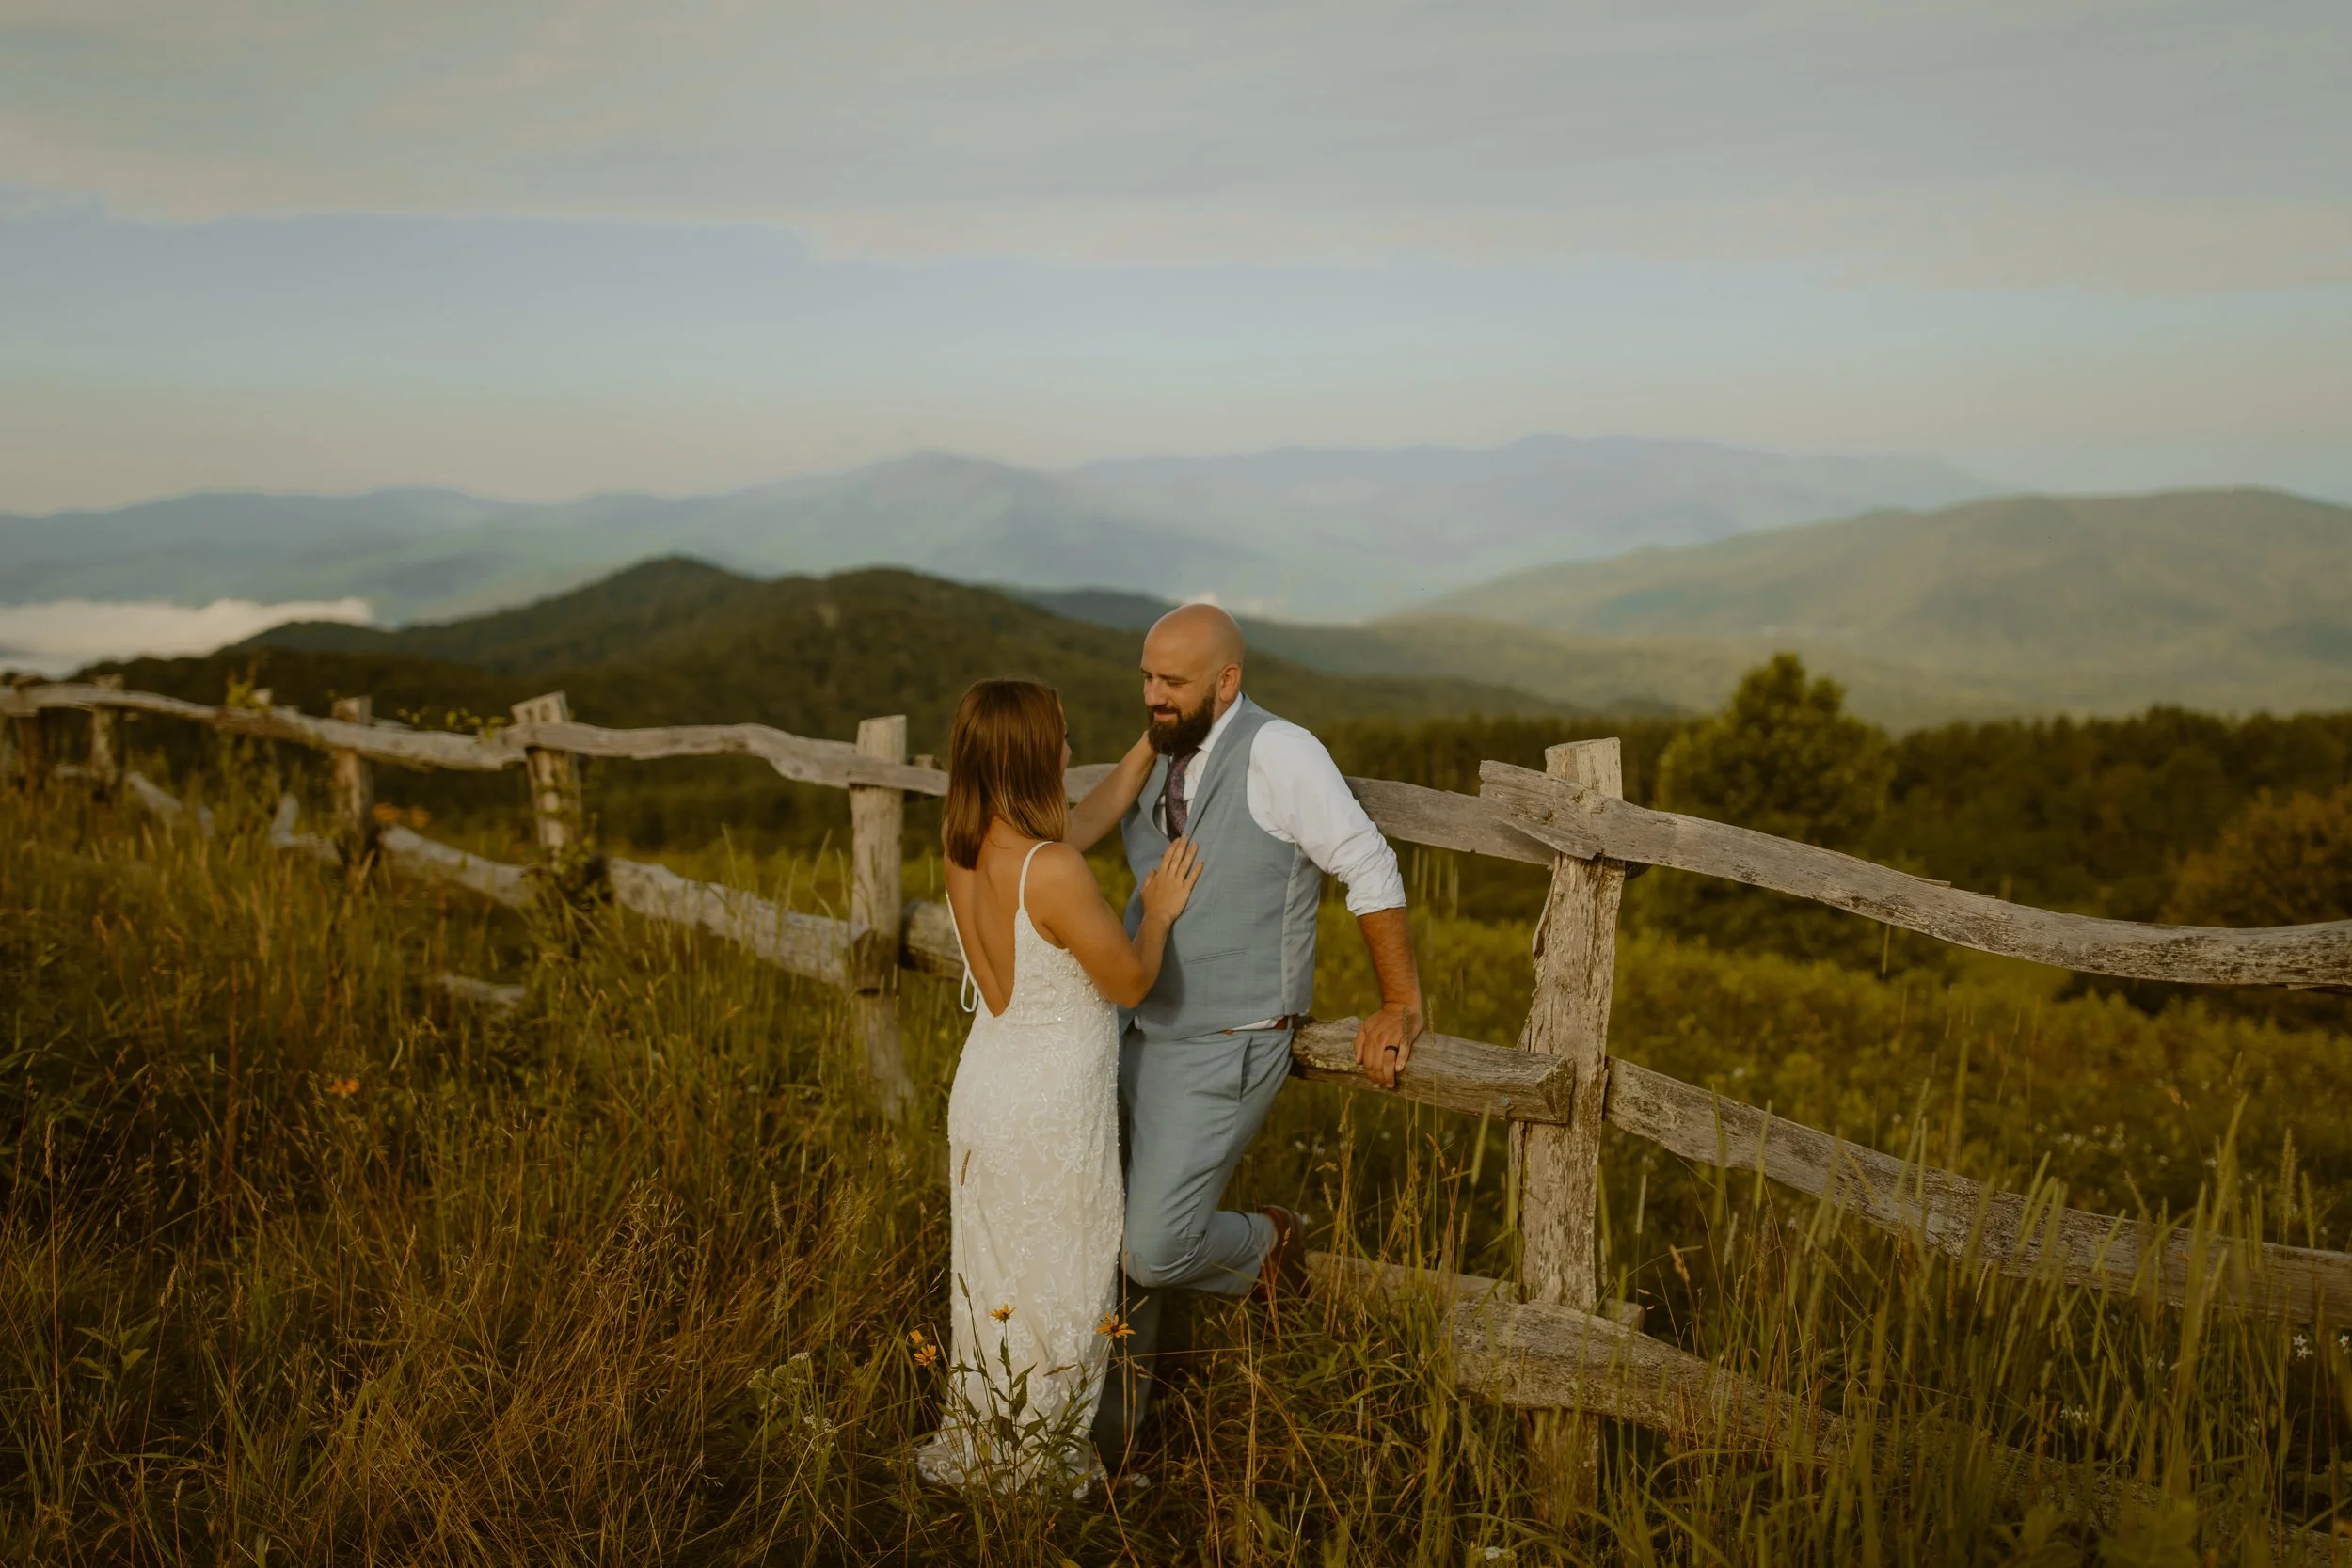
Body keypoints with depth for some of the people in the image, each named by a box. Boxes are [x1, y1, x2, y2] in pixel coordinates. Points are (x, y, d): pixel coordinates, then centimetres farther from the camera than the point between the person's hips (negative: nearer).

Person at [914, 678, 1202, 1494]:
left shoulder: (963, 847, -4)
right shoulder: (1054, 873, -28)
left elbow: (1082, 821, 13)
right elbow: (1131, 982, -16)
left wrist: (1151, 743, 16)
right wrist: (1157, 912, 2)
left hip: (984, 1089, 8)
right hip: (1053, 1116, -8)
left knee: (991, 1280, 23)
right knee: (1056, 1291, 12)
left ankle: (978, 1448, 40)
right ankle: (1036, 1466, 29)